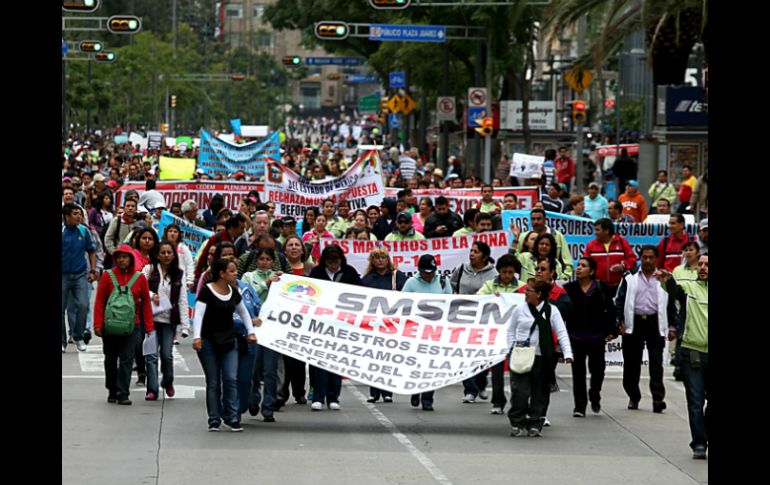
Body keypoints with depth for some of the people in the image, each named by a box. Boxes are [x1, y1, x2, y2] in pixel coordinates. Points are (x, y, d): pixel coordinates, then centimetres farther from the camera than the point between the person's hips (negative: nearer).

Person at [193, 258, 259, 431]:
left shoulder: (233, 293, 7)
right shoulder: (206, 292, -11)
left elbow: (243, 313, 21)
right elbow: (198, 315, -18)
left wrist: (251, 331, 11)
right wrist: (196, 337, -30)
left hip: (229, 341, 4)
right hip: (209, 342, -4)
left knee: (231, 379, -6)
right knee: (213, 382, 1)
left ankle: (231, 417, -1)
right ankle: (214, 420, 6)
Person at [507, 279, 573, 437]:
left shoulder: (551, 311, 1)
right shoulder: (520, 309, 4)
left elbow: (562, 333, -2)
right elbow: (511, 330, 14)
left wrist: (567, 353, -12)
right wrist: (511, 349, 3)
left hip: (541, 358, 0)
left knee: (539, 393, 4)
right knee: (520, 392, -7)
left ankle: (535, 424, 14)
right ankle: (517, 423, 4)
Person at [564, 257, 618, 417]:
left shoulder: (602, 289, 0)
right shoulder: (569, 288, 1)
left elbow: (610, 311, 4)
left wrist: (611, 331, 0)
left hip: (597, 337, -1)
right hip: (575, 337, 1)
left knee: (597, 370, 0)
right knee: (578, 372, 2)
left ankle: (594, 396, 29)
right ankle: (579, 406, 9)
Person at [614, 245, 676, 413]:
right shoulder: (630, 279, 8)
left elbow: (671, 305, 9)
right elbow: (619, 301, 6)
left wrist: (672, 326, 1)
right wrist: (621, 322, -6)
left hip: (655, 324, -1)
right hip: (634, 324, 1)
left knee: (656, 362, -9)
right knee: (632, 363, 6)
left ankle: (658, 399, -13)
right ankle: (633, 398, 18)